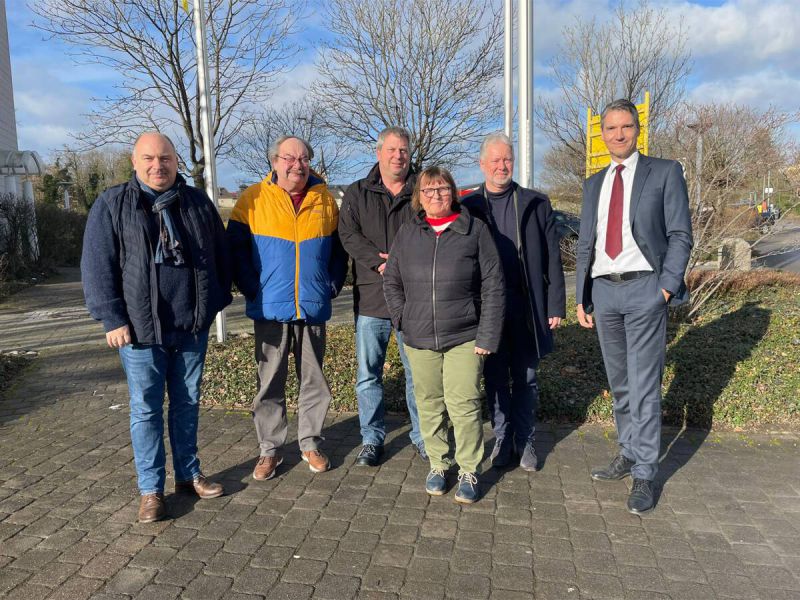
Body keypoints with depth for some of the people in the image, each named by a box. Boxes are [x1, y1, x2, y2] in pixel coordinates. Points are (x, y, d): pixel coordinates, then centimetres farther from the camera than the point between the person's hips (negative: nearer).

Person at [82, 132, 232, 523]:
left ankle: (189, 474, 29)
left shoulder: (198, 202, 7)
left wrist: (217, 302, 10)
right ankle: (151, 489, 18)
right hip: (141, 328, -3)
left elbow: (220, 256, 13)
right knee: (146, 409, 5)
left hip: (192, 326, 3)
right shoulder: (112, 205, -2)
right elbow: (97, 267, -4)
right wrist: (112, 318, -8)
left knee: (188, 403, 14)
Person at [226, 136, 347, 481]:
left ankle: (310, 444, 26)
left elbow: (339, 249, 12)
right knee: (270, 384, 6)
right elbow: (235, 247, 0)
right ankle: (269, 450, 20)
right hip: (269, 309, -2)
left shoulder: (325, 200, 5)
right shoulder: (253, 199, -1)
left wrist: (332, 285, 2)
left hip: (313, 310, 2)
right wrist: (251, 288, -7)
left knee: (314, 381, 11)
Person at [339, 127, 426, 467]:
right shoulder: (357, 194, 9)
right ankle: (371, 439, 20)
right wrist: (379, 262, -18)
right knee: (368, 373, 7)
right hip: (371, 297, 1)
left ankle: (422, 436, 24)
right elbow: (349, 235, -5)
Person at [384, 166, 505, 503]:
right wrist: (404, 320, 4)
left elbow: (493, 286, -3)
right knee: (429, 404, 10)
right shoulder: (408, 234, 9)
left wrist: (487, 336, -8)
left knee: (463, 404, -4)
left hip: (463, 337, -3)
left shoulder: (475, 230, 0)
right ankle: (438, 465, 27)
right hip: (419, 339, 3)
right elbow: (392, 281, 16)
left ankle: (469, 472, 14)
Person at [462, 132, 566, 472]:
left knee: (526, 379, 11)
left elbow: (552, 257, 3)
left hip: (528, 308, 0)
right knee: (495, 378, 11)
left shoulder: (536, 204, 4)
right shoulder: (468, 206, 3)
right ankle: (502, 439, 27)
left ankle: (525, 441, 26)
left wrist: (556, 305, -2)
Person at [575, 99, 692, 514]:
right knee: (618, 383, 13)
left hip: (644, 290, -4)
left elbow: (680, 235, -2)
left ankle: (644, 476, 6)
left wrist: (667, 287, -12)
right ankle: (628, 455, 28)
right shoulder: (594, 184, 15)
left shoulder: (665, 172, 2)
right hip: (603, 291, 5)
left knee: (644, 385, -4)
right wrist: (581, 298, 9)